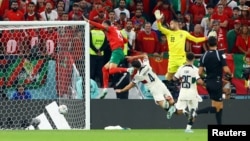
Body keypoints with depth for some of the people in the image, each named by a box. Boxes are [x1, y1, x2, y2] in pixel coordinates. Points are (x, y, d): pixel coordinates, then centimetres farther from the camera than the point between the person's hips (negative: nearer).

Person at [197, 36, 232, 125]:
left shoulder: (204, 56, 2)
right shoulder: (220, 54, -12)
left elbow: (200, 72, -2)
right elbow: (226, 70, -18)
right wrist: (230, 75, 4)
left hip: (208, 83, 6)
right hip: (217, 82, -6)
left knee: (220, 106, 16)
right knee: (216, 108, -4)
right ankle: (195, 112, -21)